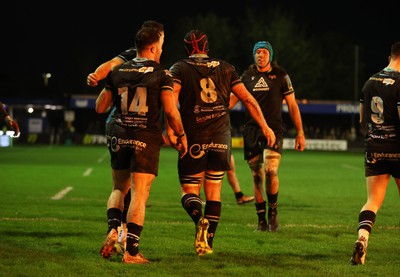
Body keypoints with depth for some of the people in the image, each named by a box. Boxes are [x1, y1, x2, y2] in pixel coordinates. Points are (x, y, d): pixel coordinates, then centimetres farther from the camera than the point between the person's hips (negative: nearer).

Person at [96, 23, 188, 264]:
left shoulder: (117, 72, 7)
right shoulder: (161, 74, -5)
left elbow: (100, 107, 12)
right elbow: (170, 110, -11)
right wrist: (181, 136, 2)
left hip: (119, 136, 4)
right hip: (146, 138, -4)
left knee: (120, 188, 20)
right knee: (139, 194, -3)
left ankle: (113, 230, -4)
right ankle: (131, 251, -5)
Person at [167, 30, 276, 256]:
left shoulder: (180, 69, 3)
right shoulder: (226, 69, 11)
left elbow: (171, 100, -14)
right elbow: (248, 99, 10)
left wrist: (170, 129, -18)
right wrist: (265, 127, 15)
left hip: (193, 138, -2)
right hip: (221, 136, 2)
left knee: (189, 190, 6)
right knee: (214, 192, 11)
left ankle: (199, 219, -26)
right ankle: (207, 243, 5)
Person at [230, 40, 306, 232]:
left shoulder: (280, 75, 4)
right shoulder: (246, 76, 10)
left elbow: (292, 105, 7)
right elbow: (231, 100, 5)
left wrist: (300, 133, 3)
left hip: (273, 130, -2)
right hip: (251, 130, 3)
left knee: (270, 170, -21)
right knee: (257, 177, 4)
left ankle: (273, 210, -2)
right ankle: (261, 220, 12)